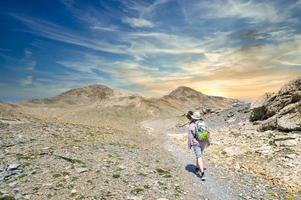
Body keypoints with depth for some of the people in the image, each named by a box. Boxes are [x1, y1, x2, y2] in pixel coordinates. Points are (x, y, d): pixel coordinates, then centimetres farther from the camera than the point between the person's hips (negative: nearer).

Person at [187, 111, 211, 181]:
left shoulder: (191, 126, -15)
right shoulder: (203, 123, -3)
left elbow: (190, 137, -11)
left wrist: (189, 145, 2)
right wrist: (208, 141, 14)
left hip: (196, 143, -5)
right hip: (203, 142, 5)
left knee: (199, 157, -1)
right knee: (199, 155, 22)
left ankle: (202, 173, -9)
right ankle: (197, 169, 36)